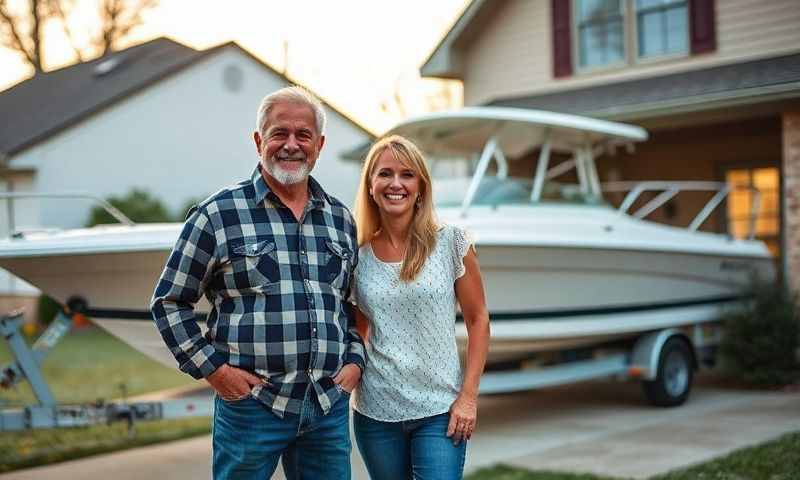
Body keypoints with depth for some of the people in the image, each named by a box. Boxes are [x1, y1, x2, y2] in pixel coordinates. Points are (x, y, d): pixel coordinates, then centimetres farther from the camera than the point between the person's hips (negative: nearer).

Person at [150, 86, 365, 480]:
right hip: (251, 404, -4)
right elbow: (169, 302, -1)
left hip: (330, 405, 4)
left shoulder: (340, 219, 10)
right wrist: (212, 368, -8)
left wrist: (355, 359, 7)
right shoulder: (218, 215, -5)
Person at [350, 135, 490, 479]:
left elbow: (477, 320, -1)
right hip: (375, 413, 2)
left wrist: (468, 396, -6)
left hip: (440, 411, -2)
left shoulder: (451, 243, -4)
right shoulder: (358, 256, 2)